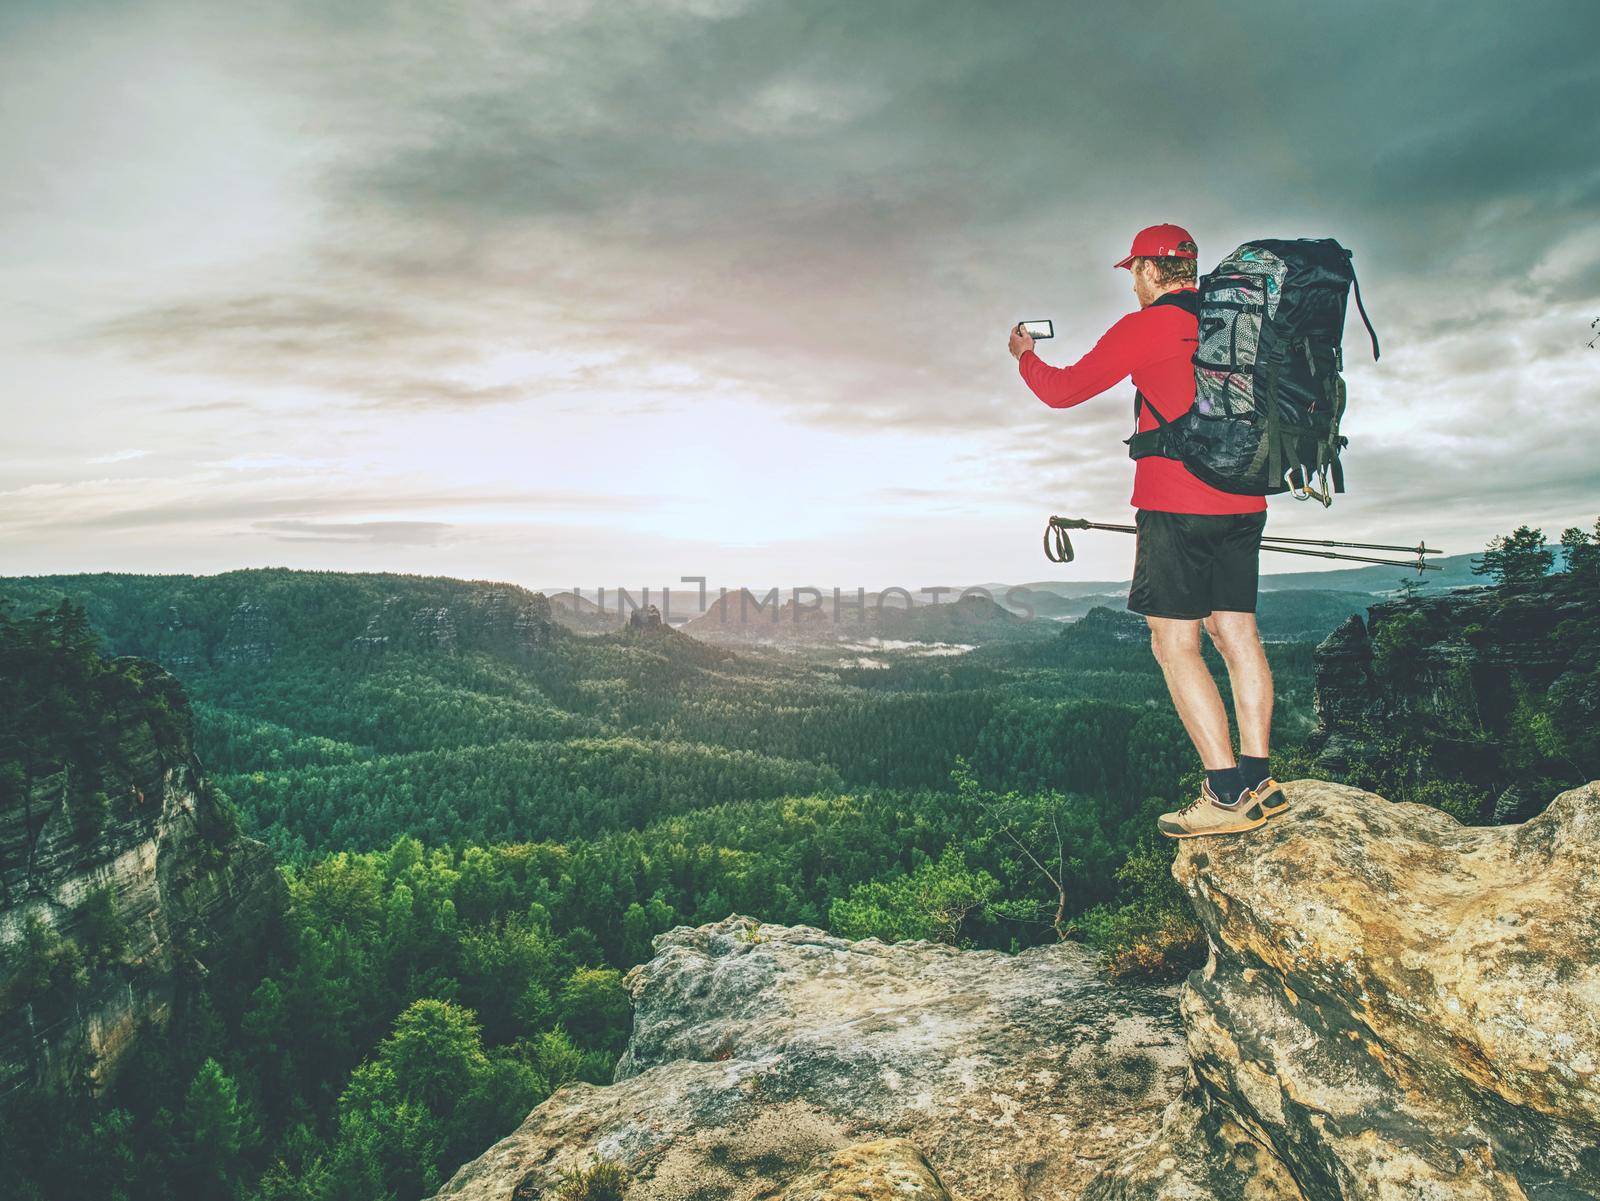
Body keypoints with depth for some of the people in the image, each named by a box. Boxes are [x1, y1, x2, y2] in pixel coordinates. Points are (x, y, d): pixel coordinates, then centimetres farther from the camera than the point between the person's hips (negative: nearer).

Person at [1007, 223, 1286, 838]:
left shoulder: (1145, 327, -5)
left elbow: (1063, 390, 1)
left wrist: (1026, 355, 20)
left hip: (1177, 506, -7)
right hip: (1243, 502, 7)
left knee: (1174, 645, -4)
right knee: (1237, 634, 8)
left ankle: (1226, 794, -7)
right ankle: (1257, 781, 8)